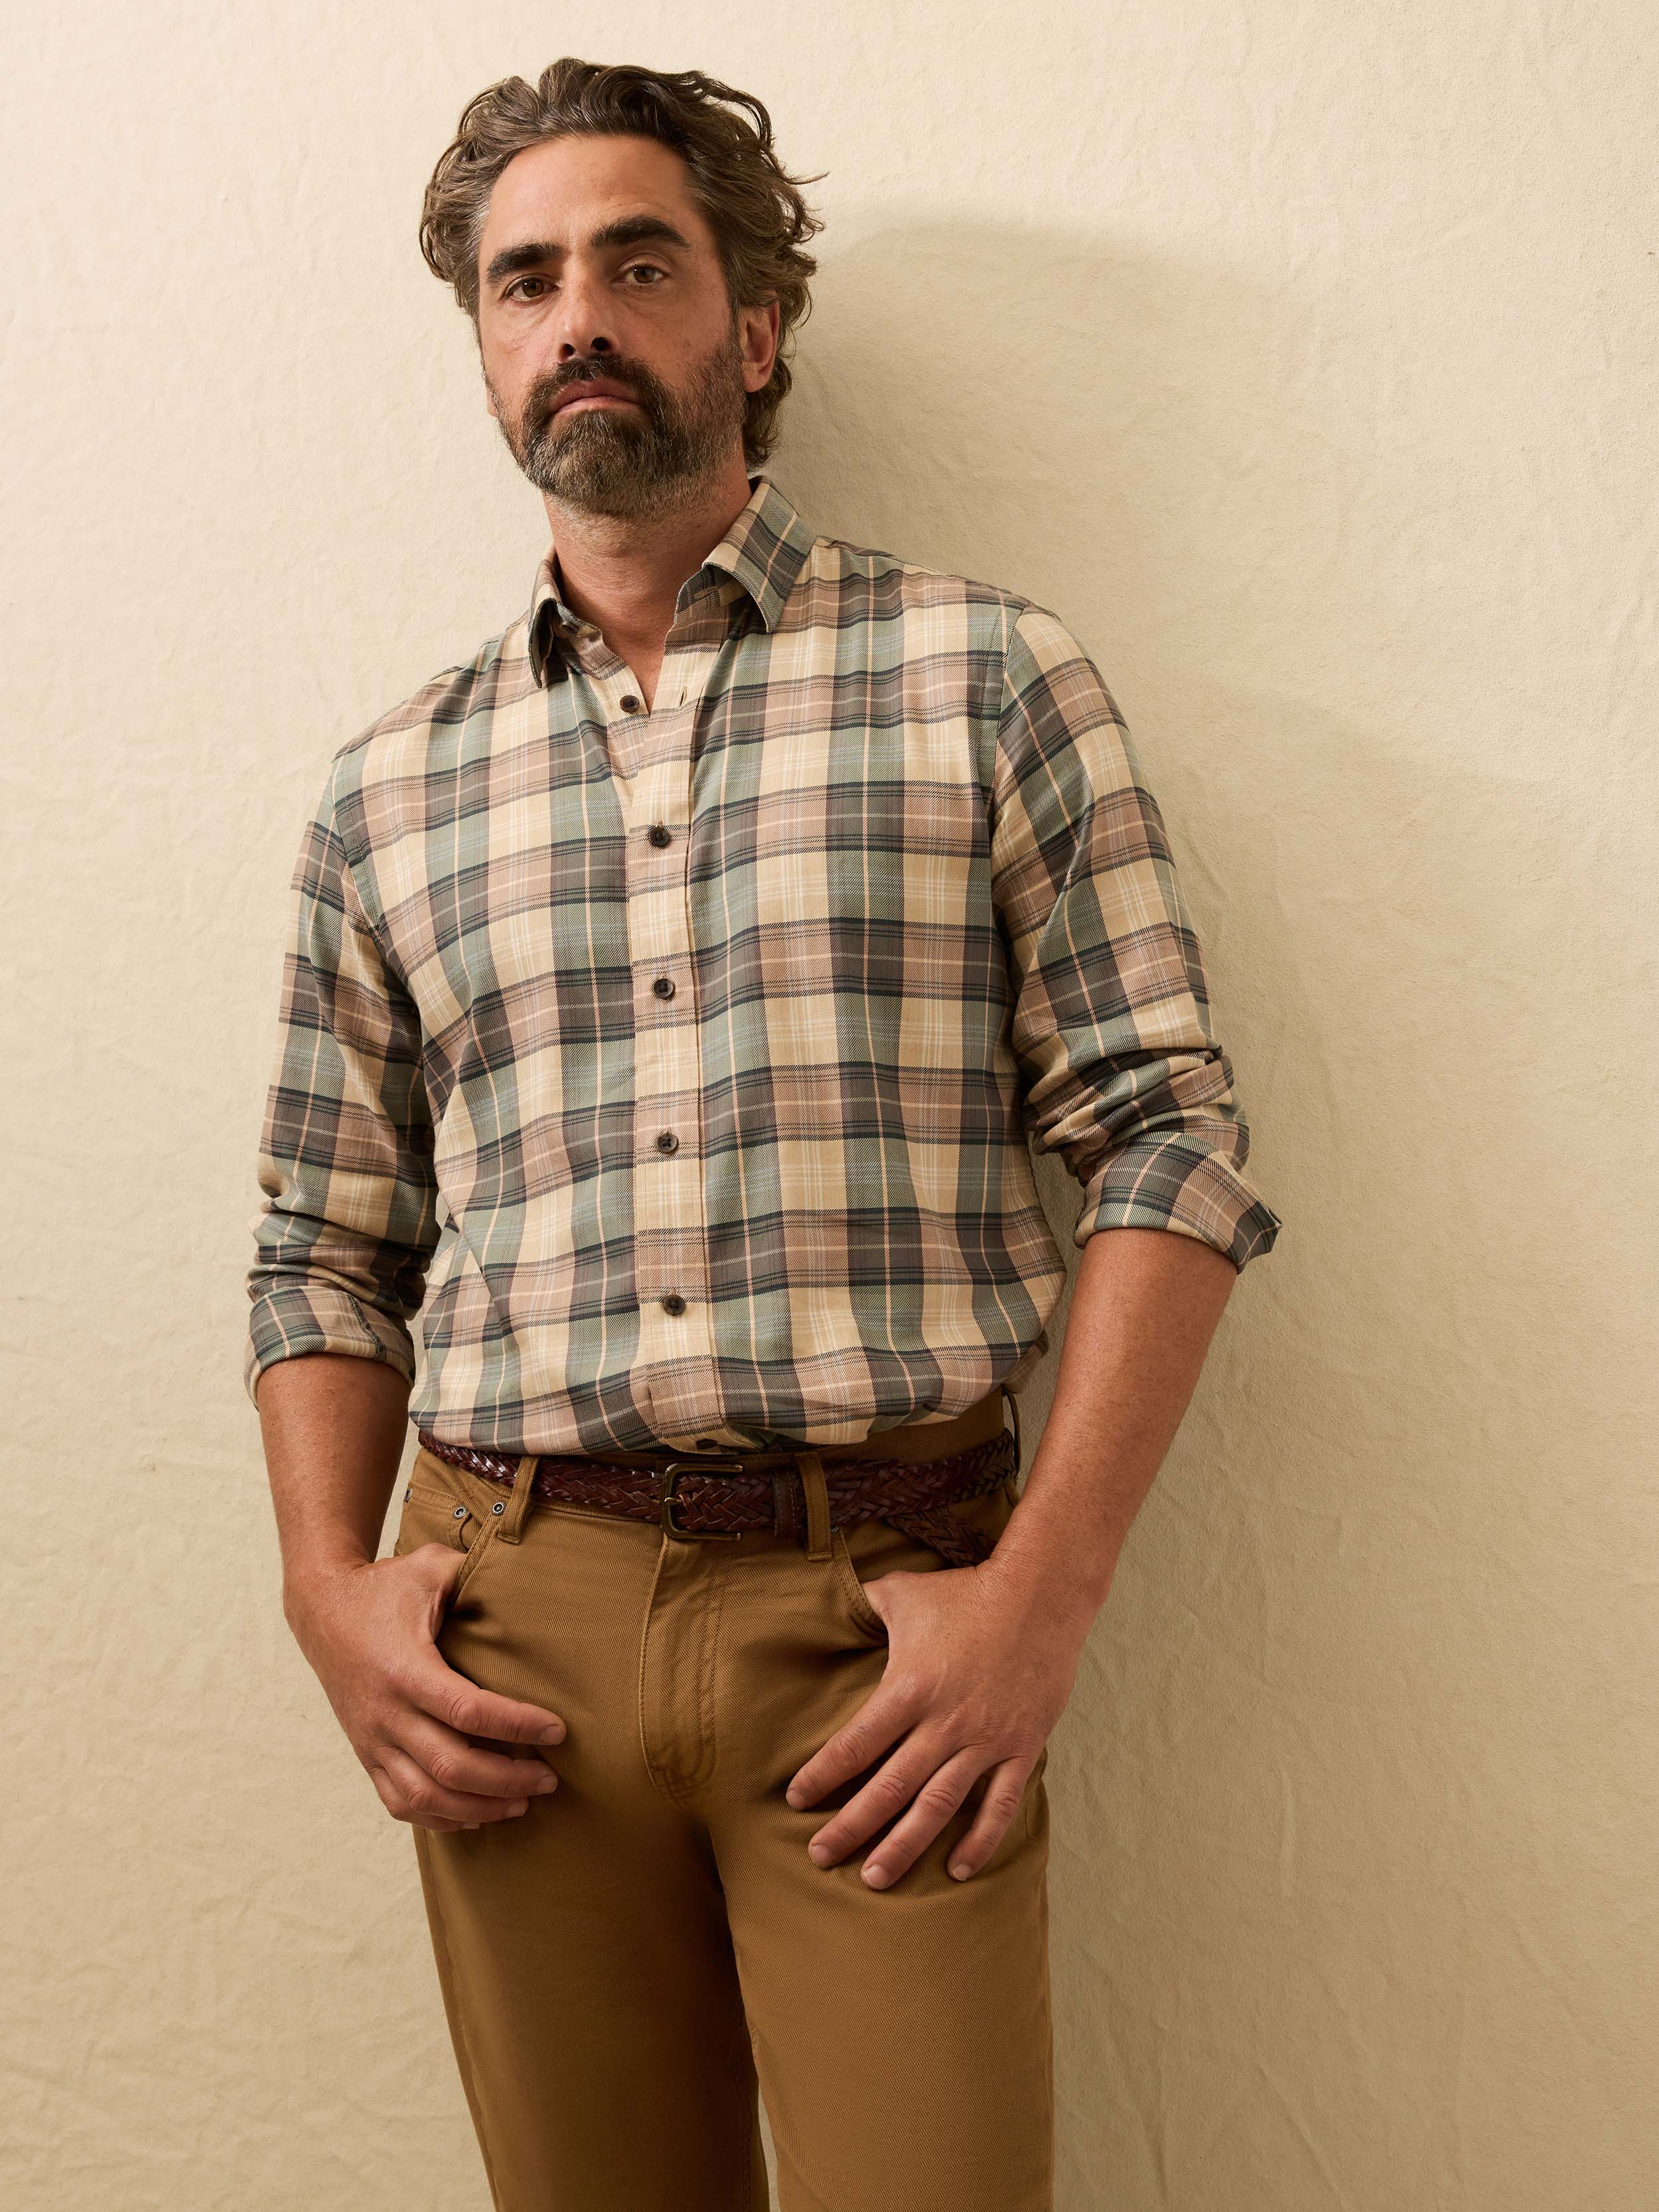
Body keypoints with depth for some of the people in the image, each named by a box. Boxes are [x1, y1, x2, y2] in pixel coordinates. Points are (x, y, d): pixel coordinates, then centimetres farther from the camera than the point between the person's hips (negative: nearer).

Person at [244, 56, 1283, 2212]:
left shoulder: (985, 676, 2)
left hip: (889, 1609, -2)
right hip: (514, 1622, 3)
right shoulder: (390, 788, 11)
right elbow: (326, 1248, 14)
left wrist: (1043, 1590, -12)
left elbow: (1169, 1144, -3)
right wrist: (328, 1585, -1)